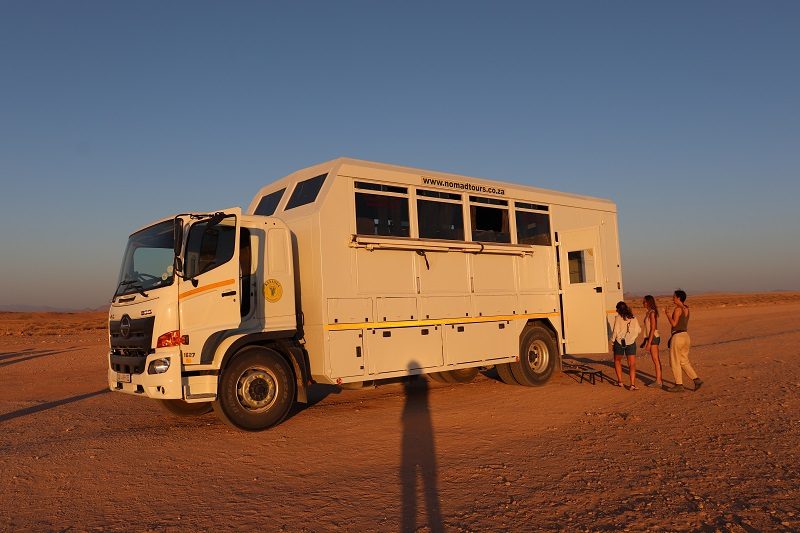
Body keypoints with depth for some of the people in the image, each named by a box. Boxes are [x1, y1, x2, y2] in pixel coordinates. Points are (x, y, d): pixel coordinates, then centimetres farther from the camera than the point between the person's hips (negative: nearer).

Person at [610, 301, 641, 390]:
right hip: (631, 342, 2)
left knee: (617, 361, 18)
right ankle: (632, 384, -11)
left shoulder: (618, 318, -7)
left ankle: (620, 381, 17)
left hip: (619, 342, -2)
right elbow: (638, 330, 5)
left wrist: (612, 342, 2)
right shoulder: (633, 318, 3)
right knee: (632, 364, 0)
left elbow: (615, 331, -9)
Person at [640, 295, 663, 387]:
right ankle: (660, 379, 19)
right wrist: (645, 340, 19)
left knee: (656, 360, -4)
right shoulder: (648, 312, 13)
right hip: (651, 338, 9)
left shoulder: (652, 313, -15)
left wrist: (649, 342, -20)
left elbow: (653, 329, -19)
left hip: (653, 338, -9)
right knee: (657, 360, 13)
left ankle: (658, 381, 1)